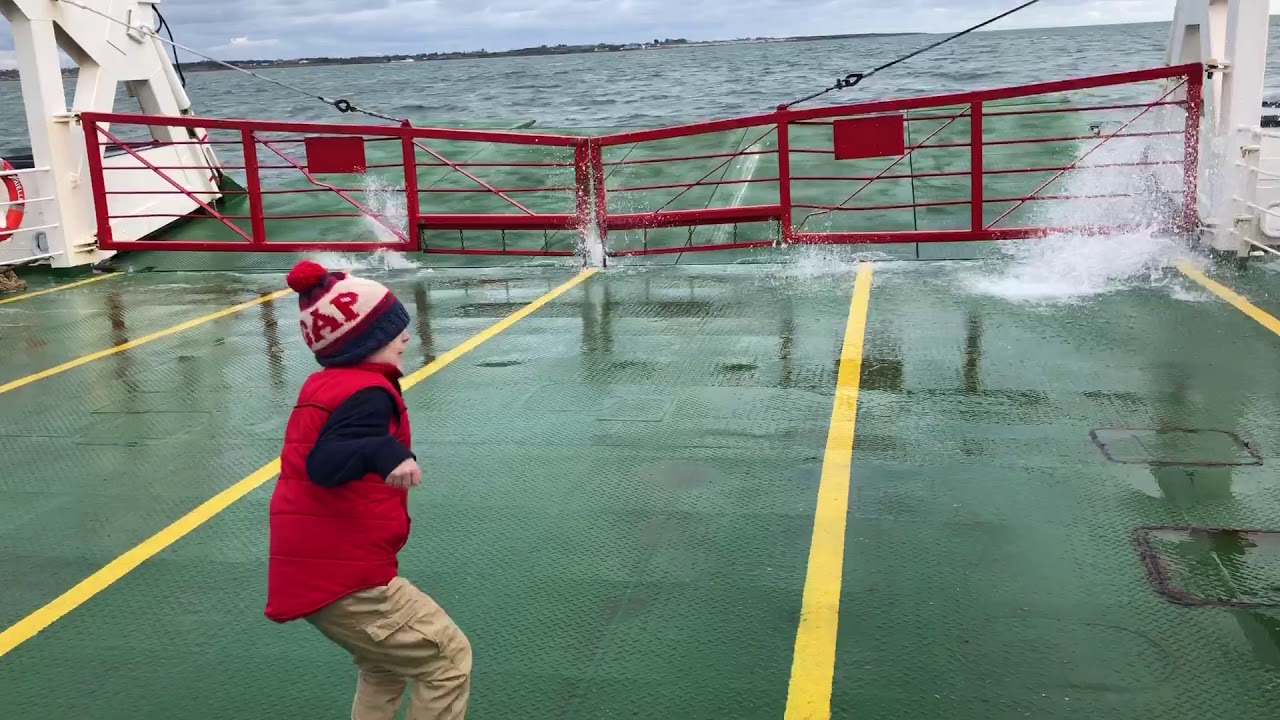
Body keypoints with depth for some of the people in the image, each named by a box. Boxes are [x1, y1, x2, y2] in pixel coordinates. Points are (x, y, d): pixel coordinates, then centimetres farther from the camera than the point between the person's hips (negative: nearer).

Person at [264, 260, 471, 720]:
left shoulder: (324, 385, 10)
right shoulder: (368, 393, -17)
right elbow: (325, 463, -33)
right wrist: (384, 452, -49)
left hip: (311, 570, 10)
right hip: (342, 577, -10)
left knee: (385, 665, 28)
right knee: (449, 658, 0)